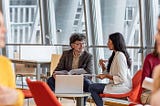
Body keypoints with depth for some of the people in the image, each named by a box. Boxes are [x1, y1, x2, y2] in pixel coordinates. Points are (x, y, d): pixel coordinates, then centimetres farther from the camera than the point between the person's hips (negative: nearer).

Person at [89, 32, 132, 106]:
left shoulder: (120, 56, -15)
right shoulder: (116, 55, 16)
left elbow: (122, 79, -20)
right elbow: (112, 74, 18)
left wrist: (106, 76, -16)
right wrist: (103, 66, 4)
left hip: (122, 87, -10)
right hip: (118, 85, 10)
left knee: (92, 88, -15)